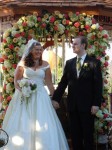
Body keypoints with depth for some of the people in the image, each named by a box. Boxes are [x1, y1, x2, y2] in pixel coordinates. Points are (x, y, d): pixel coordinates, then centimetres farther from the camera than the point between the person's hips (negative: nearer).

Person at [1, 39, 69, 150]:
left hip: (40, 97, 1)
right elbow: (16, 81, 5)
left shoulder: (45, 65, 5)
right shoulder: (23, 63, 2)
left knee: (42, 126, -2)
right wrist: (22, 90, -12)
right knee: (22, 125, 2)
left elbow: (49, 83, 7)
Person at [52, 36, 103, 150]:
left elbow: (98, 85, -6)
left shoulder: (94, 62, -2)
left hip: (87, 104, -4)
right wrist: (55, 99, 1)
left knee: (88, 133, 5)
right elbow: (63, 83, 8)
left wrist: (96, 104, -12)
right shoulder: (69, 63, 9)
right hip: (72, 104, 4)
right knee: (75, 133, 9)